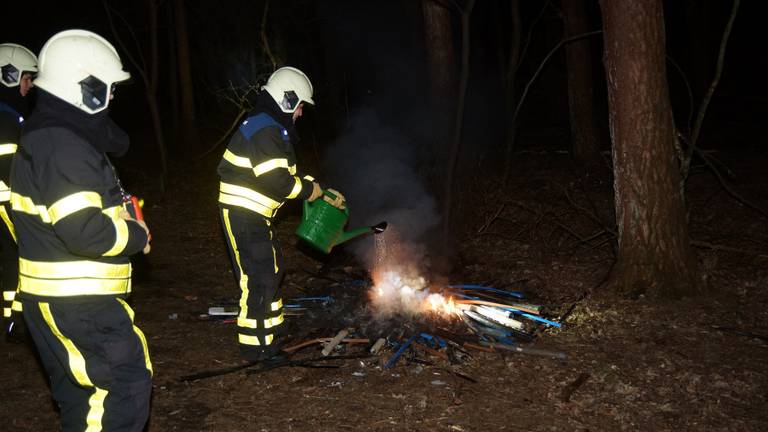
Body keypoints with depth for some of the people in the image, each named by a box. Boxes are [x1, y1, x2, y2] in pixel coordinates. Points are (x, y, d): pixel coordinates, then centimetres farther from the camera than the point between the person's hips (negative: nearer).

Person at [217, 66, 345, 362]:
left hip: (257, 215, 11)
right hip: (243, 216, -11)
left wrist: (324, 193, 14)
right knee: (258, 279, -8)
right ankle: (256, 350, 3)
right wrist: (311, 190, -10)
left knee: (272, 272, 18)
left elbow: (287, 173, 20)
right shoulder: (263, 130, -19)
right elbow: (278, 182, -26)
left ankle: (268, 335, 32)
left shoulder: (273, 129, 16)